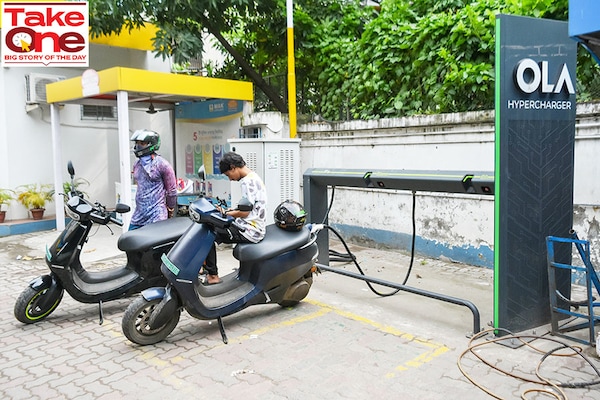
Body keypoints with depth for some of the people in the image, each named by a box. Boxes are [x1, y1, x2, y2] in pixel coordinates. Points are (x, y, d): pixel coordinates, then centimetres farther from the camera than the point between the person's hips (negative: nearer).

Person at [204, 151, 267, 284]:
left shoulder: (248, 181, -18)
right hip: (254, 228, 11)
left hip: (250, 231, -11)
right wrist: (231, 211, 11)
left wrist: (225, 214, -7)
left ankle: (212, 275, -2)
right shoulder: (254, 177, 14)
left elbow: (245, 212, -20)